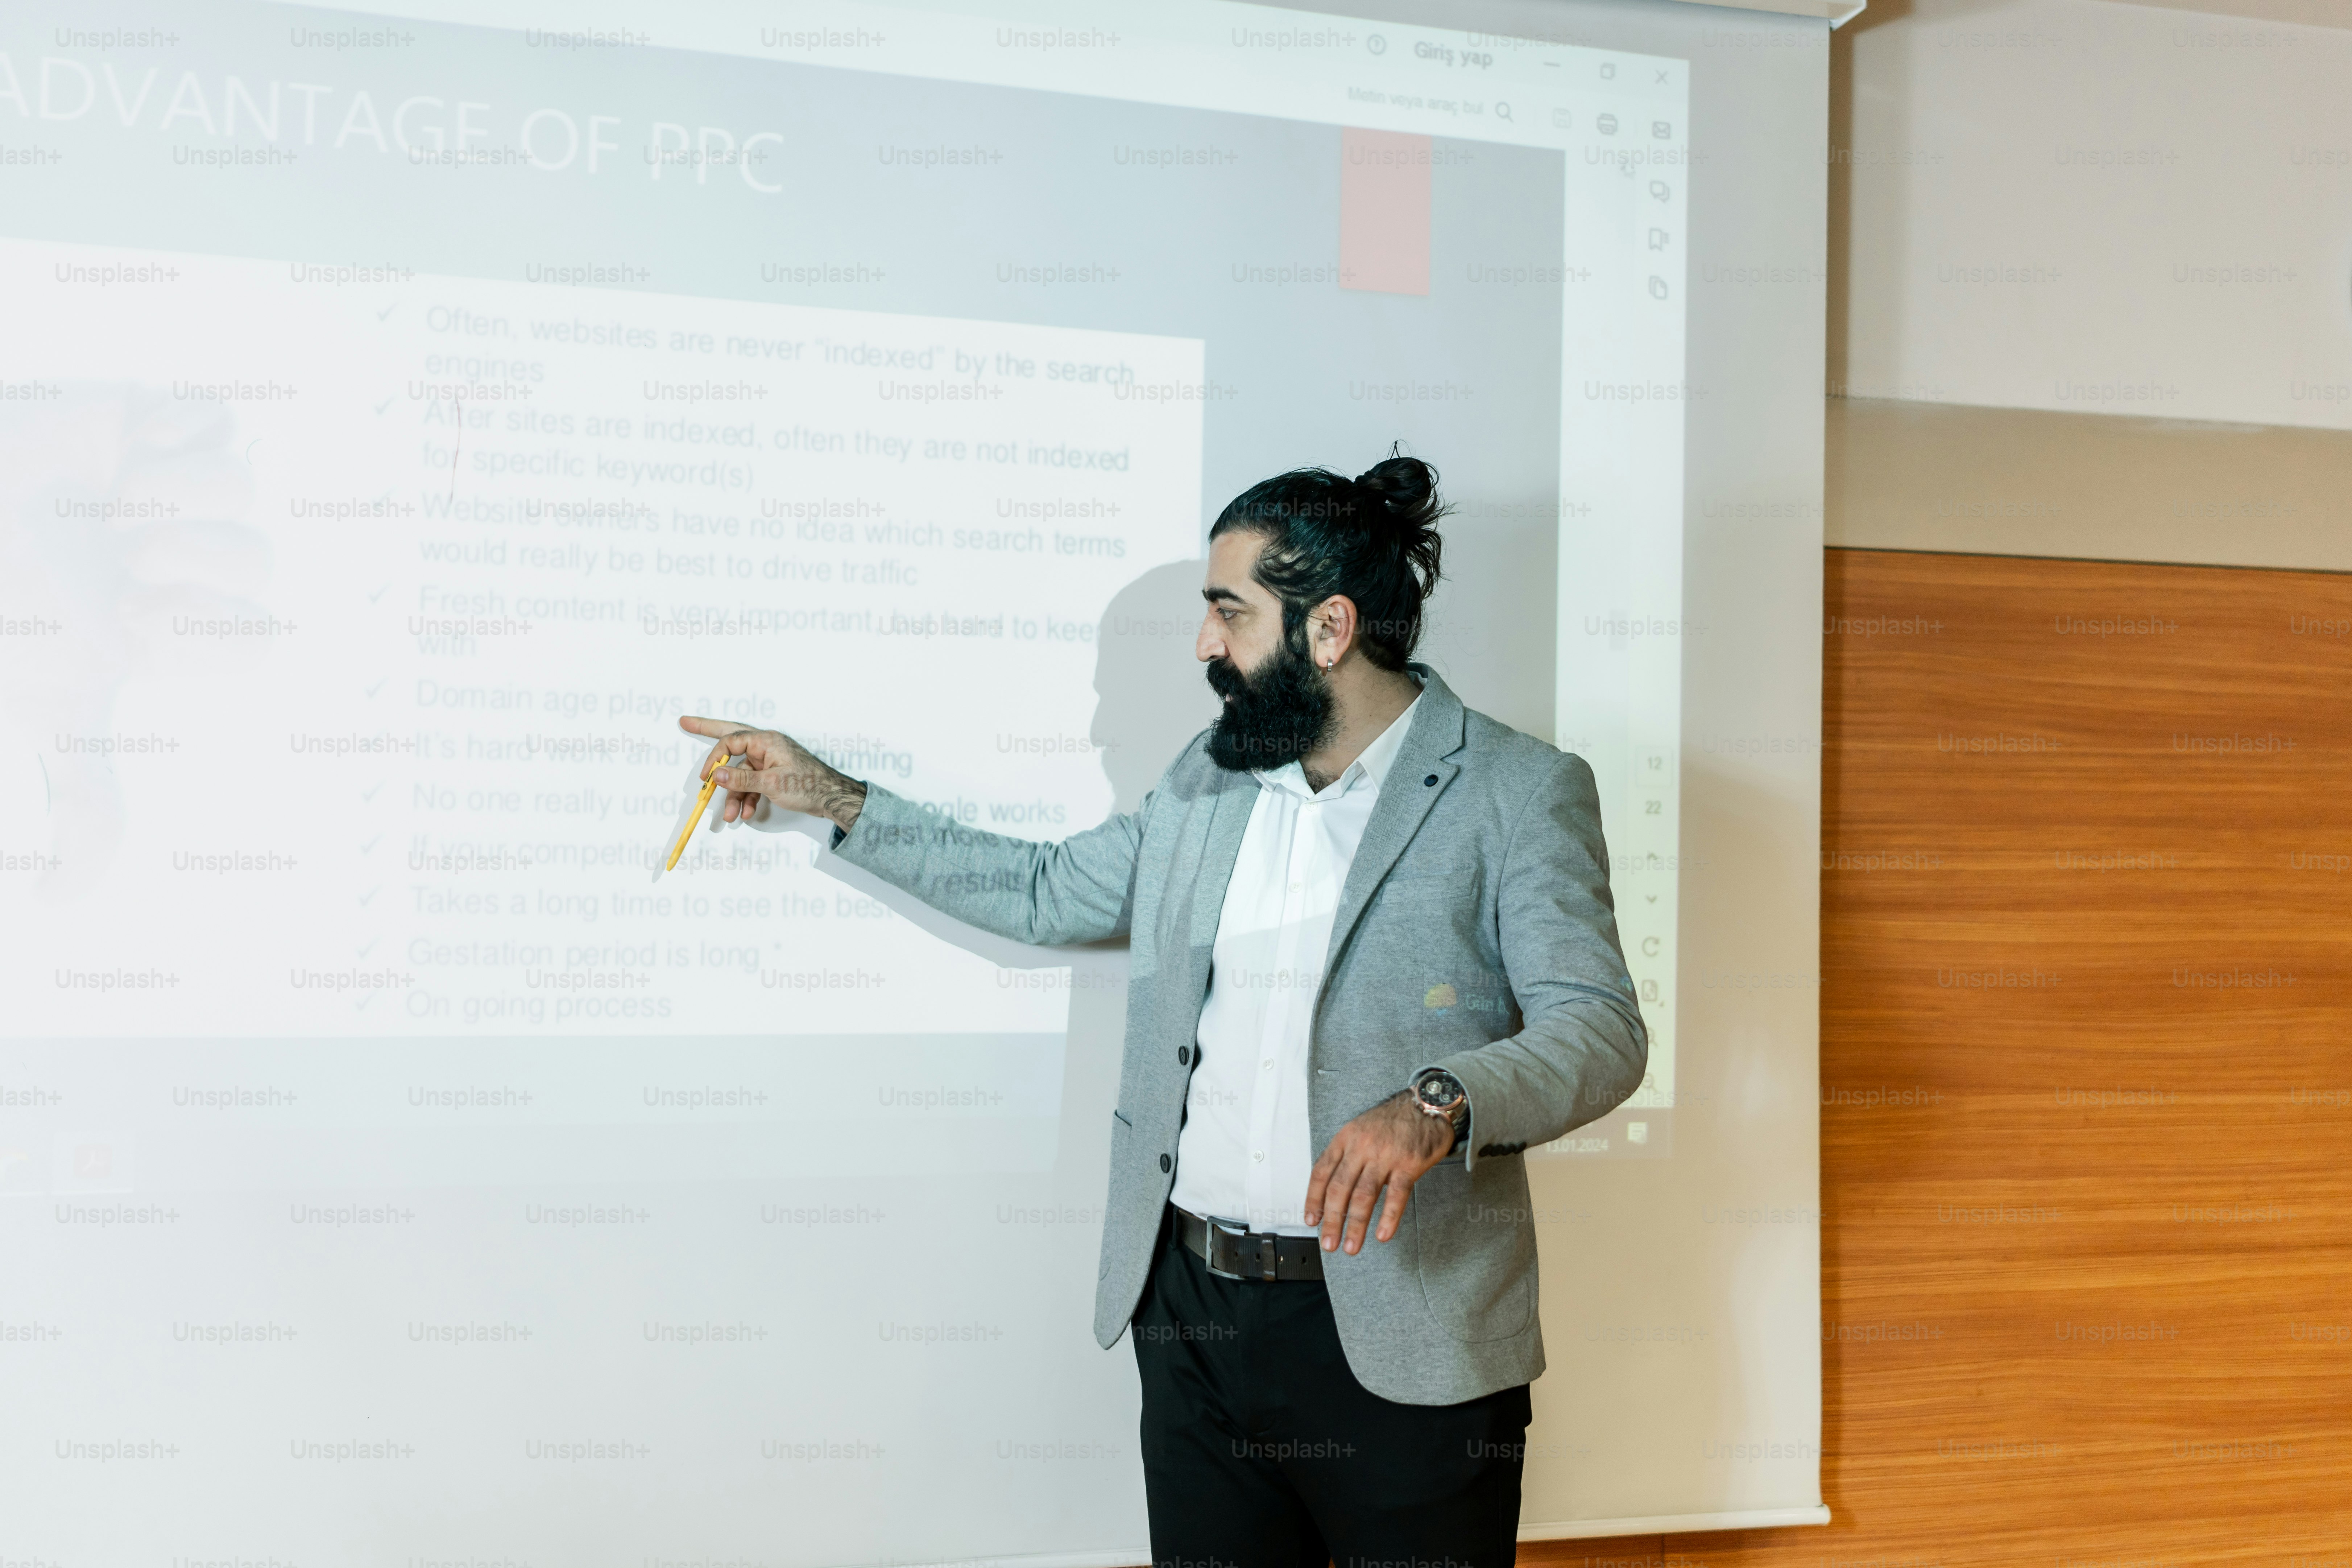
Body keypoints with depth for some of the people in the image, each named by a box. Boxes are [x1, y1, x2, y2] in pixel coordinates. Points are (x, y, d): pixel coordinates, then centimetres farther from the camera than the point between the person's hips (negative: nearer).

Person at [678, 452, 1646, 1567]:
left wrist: (1436, 1107, -31)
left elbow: (1598, 1028, -12)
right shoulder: (1206, 780, 14)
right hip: (1191, 1316, 5)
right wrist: (829, 799, 23)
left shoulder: (1518, 792, -5)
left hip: (1399, 1346, -5)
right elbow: (1048, 893, 24)